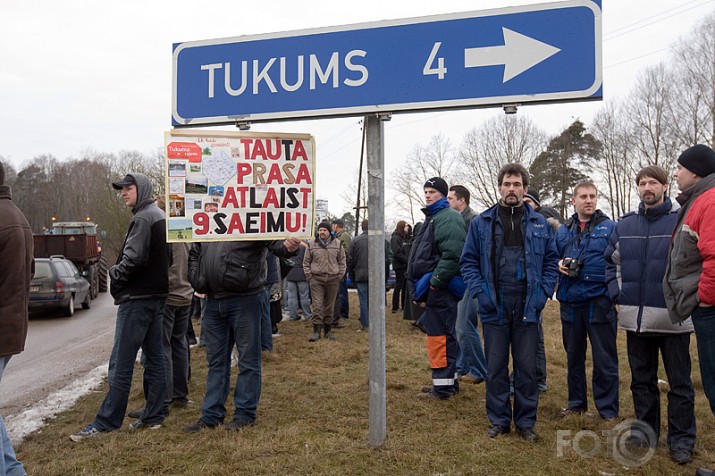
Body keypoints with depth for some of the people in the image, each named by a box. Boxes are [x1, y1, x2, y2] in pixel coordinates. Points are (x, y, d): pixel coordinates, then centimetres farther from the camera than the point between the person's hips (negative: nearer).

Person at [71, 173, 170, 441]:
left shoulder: (143, 218, -14)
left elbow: (133, 259, -22)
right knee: (154, 357, 10)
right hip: (156, 295, 10)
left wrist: (115, 275, -4)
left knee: (121, 363, -5)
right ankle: (154, 416, 16)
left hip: (137, 299, -10)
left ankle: (107, 421, 1)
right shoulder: (160, 216, 16)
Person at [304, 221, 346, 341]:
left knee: (330, 306, 9)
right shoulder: (312, 244, 2)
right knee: (317, 305, -7)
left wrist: (340, 274, 4)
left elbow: (342, 261, 11)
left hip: (333, 279, 1)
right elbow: (306, 262, 8)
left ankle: (327, 330, 19)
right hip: (316, 279, -1)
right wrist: (309, 275, 0)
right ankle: (316, 330, -4)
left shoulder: (337, 243, 5)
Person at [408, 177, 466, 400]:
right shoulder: (432, 218, 21)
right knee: (445, 335, 16)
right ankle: (448, 380, 26)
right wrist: (420, 286, 20)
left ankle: (443, 386, 1)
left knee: (439, 335, -6)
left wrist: (434, 282, -21)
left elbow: (453, 255, -24)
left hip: (440, 289, -11)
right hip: (433, 288, 11)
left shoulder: (448, 218, -12)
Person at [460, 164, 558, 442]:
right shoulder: (481, 223, 2)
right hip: (494, 308, 0)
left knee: (527, 367, 9)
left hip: (528, 308, 1)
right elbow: (468, 262, 2)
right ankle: (499, 420, 23)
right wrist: (480, 293, -9)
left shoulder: (540, 224, 5)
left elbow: (551, 261, 8)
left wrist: (543, 293, -4)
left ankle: (526, 422, 23)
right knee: (496, 367, 9)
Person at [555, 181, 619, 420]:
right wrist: (559, 264, -2)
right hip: (570, 300, 4)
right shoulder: (562, 231, 11)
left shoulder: (610, 227, 0)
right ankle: (576, 402, 29)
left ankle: (608, 410, 14)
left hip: (599, 300, -4)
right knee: (573, 355, 15)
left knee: (604, 358, 2)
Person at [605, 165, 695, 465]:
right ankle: (646, 432, 30)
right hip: (636, 318, 4)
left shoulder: (683, 221, -6)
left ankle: (681, 440, 20)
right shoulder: (624, 225, 7)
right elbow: (610, 260, 16)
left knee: (679, 384, 8)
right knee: (642, 381, 16)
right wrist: (616, 292, 4)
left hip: (672, 318, -4)